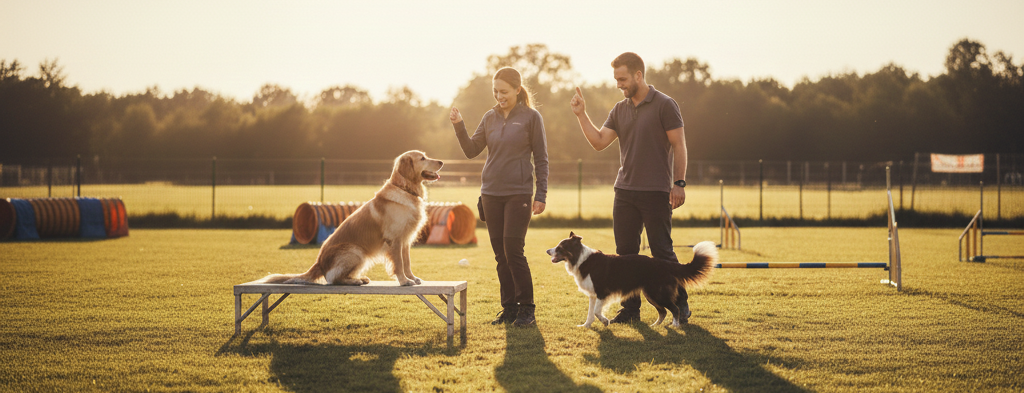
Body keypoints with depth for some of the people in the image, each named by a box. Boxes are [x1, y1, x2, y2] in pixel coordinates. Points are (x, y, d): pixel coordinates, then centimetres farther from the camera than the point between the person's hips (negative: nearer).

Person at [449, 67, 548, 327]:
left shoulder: (531, 117, -2)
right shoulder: (490, 117, 10)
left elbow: (541, 159, -1)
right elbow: (471, 150, 9)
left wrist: (541, 195, -6)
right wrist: (459, 127, -7)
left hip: (519, 193, -4)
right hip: (491, 193, 5)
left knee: (513, 250, -10)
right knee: (500, 254, 6)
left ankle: (526, 308, 1)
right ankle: (508, 307, 14)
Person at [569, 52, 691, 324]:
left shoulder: (664, 105, -5)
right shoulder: (620, 110, 12)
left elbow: (679, 145, -7)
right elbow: (599, 142, 7)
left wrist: (679, 183, -12)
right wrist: (581, 115, -2)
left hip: (656, 192, -6)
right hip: (625, 190, 6)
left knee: (662, 251, -3)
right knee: (625, 252, 6)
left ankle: (680, 304, 9)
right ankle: (630, 309, 13)